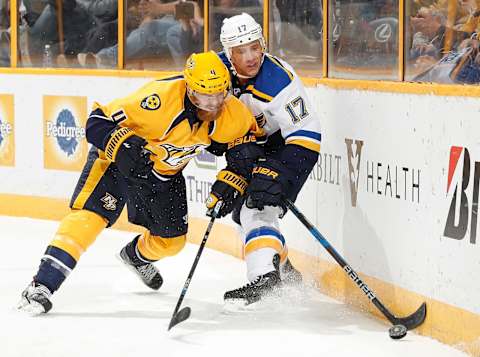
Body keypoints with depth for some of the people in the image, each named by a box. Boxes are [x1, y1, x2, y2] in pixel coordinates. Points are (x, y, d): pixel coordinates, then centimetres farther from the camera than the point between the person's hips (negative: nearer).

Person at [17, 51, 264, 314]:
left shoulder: (232, 113, -22)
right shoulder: (161, 98, -38)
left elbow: (248, 138, 1)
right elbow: (98, 121, -32)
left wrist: (233, 179, -12)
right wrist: (122, 145, -50)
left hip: (165, 172, 6)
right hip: (117, 160, -6)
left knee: (172, 240, 13)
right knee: (90, 213, -24)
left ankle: (136, 256, 50)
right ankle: (41, 286, -25)